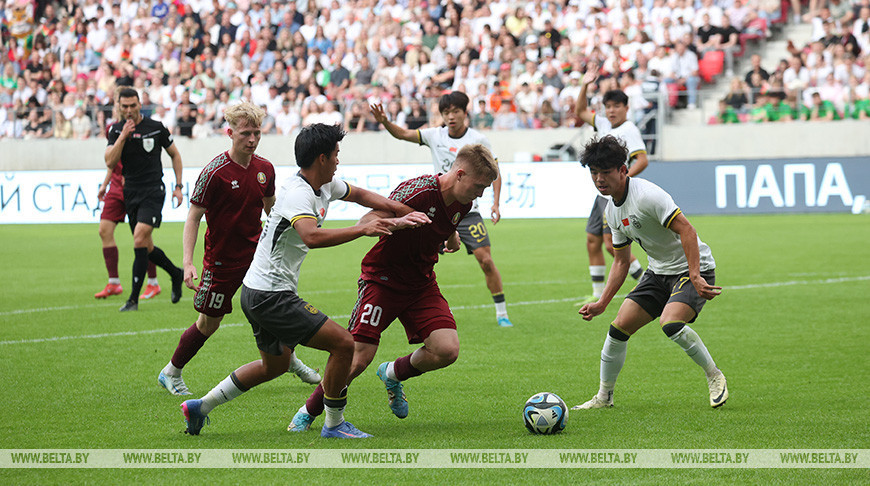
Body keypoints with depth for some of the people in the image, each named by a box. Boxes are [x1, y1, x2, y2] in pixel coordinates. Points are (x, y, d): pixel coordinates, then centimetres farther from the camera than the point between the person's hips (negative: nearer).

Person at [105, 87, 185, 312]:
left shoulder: (156, 127, -4)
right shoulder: (116, 130, 3)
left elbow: (175, 154, 9)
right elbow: (110, 162, -8)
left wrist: (178, 186, 5)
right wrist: (123, 136, -17)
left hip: (153, 191, -5)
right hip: (131, 192, 5)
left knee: (140, 240, -18)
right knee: (146, 247, 9)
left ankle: (133, 299, -15)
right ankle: (176, 274, 36)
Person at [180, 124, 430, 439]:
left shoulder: (325, 186, 7)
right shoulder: (298, 194, -23)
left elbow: (360, 194, 25)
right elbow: (312, 236, -42)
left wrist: (403, 214, 18)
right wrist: (362, 229, -38)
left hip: (257, 292, 11)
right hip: (271, 295, -11)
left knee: (275, 365, 28)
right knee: (343, 344, -11)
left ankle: (201, 406, 31)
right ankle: (334, 424, 3)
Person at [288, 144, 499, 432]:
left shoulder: (462, 204, -1)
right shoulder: (419, 191, -25)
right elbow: (366, 223, -31)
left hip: (422, 284, 6)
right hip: (383, 279, -6)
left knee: (447, 350, -13)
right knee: (359, 357, -13)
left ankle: (393, 375, 18)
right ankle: (308, 412, 10)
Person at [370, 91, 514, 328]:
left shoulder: (479, 140, -4)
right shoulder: (435, 135, 1)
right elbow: (403, 134, -5)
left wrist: (495, 203, -7)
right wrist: (384, 122, -24)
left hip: (468, 212, -2)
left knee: (486, 260, -10)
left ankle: (501, 313, 2)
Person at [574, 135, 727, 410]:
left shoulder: (646, 195, -23)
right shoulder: (613, 210, 6)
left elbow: (686, 230, -28)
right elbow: (621, 261, 16)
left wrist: (695, 277, -35)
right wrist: (602, 303, 11)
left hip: (693, 267, -8)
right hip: (659, 272, 8)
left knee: (670, 323, -31)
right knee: (620, 326, -1)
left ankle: (715, 377, -9)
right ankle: (604, 397, 15)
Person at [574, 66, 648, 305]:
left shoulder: (629, 130, -11)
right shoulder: (604, 125, 14)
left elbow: (643, 160, -21)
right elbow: (580, 112, 27)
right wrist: (584, 86, 15)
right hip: (603, 195, 9)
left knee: (611, 243, -14)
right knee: (592, 242, 7)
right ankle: (598, 294, 13)